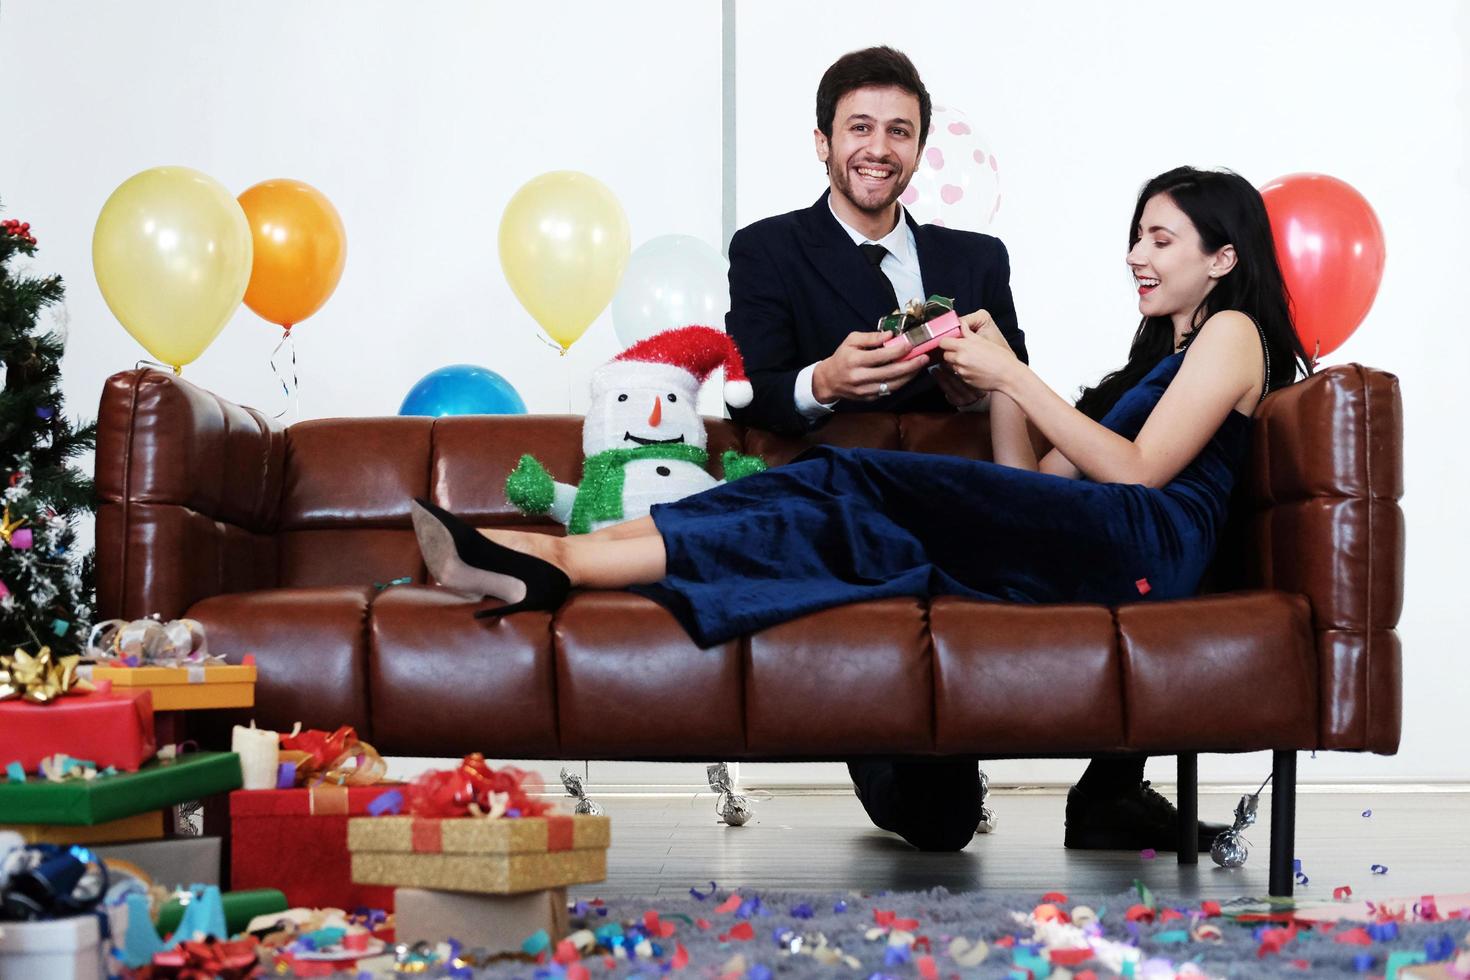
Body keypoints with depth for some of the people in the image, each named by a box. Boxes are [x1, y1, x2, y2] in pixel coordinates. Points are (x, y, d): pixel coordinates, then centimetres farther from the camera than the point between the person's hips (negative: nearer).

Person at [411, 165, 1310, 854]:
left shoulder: (1231, 332, 12)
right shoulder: (1159, 353, 38)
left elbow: (1135, 470, -4)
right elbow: (1037, 487, 25)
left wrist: (1017, 378, -2)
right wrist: (998, 387, 13)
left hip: (1146, 540, -7)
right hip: (1082, 548, 7)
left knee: (856, 486, -23)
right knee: (870, 541, -18)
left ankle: (563, 558, -34)